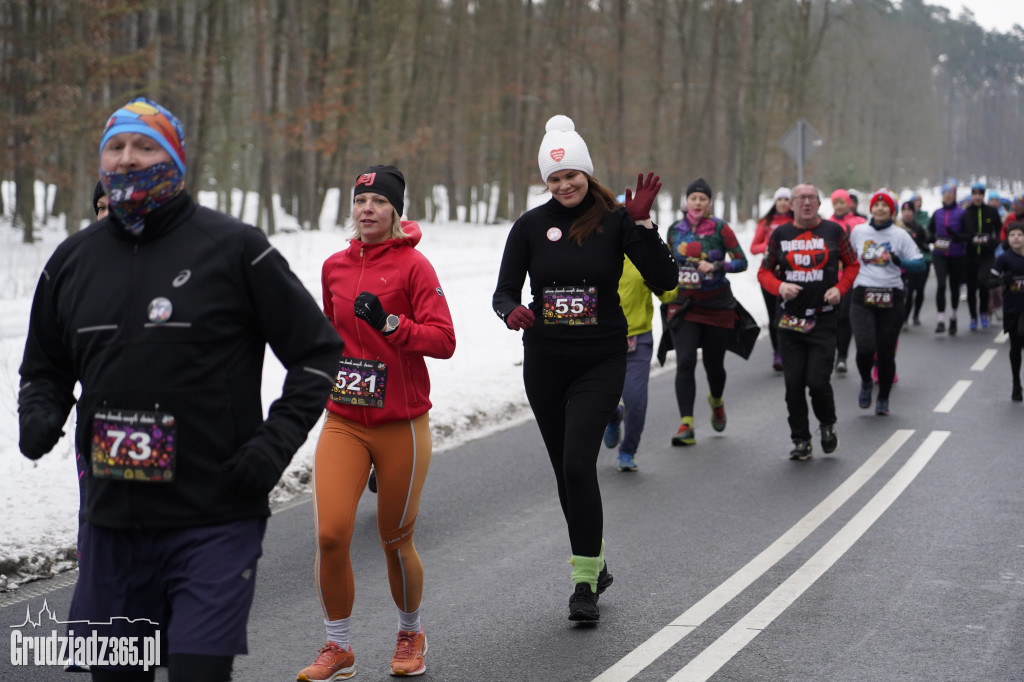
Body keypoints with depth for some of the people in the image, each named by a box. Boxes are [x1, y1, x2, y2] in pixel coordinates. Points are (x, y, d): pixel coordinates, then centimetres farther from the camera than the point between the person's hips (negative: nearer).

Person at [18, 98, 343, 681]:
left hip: (215, 519, -5)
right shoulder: (73, 260, 11)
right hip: (112, 521, 5)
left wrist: (276, 441, -9)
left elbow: (318, 351, 1)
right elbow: (45, 367, 23)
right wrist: (40, 415, 2)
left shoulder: (235, 249, -4)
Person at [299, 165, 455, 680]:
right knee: (330, 535, -10)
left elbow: (444, 340, -16)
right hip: (342, 422, 3)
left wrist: (390, 323, -28)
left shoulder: (413, 265, -7)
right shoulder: (335, 266, 8)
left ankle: (410, 635, 34)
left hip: (400, 425, -3)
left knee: (395, 541, 8)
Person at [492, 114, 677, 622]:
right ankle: (593, 565, 30)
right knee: (566, 470, 12)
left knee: (578, 463, -17)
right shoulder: (531, 225, 1)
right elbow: (504, 292, 2)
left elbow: (664, 280, -10)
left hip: (602, 361, -3)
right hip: (545, 361, 3)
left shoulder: (615, 221, -4)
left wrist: (643, 224, -21)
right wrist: (511, 311, -22)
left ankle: (584, 580, -8)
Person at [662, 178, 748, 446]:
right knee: (685, 362, -14)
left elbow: (742, 261, -7)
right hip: (683, 305, 1)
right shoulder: (675, 230, 5)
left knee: (714, 363, 10)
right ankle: (686, 425, -17)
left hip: (717, 306, -1)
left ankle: (716, 401, 44)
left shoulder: (720, 228, -5)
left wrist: (716, 266, -21)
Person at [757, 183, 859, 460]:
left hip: (824, 320, -2)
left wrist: (840, 288, -5)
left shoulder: (833, 231, 2)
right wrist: (779, 286, -11)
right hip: (789, 321, 2)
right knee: (794, 383, 1)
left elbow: (852, 264, 12)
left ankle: (827, 424, 20)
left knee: (818, 381, -10)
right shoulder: (780, 234, 5)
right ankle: (801, 440, 15)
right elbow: (764, 271, 9)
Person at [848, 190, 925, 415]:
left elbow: (920, 264, -2)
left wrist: (899, 261, -17)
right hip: (862, 297, 0)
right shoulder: (858, 231, 8)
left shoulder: (900, 235, 2)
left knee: (886, 352, 3)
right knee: (866, 348, -17)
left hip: (891, 299, 0)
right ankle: (866, 382, 14)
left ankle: (883, 398, 23)